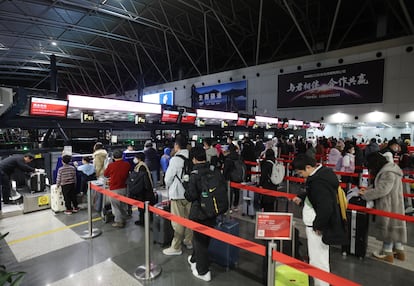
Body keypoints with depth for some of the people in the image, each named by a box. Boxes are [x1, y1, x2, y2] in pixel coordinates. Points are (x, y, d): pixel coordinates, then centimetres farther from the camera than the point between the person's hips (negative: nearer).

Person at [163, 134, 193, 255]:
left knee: (178, 221, 6)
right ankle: (189, 241, 35)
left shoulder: (175, 159, -18)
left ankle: (176, 247, 18)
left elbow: (168, 178, -11)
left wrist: (169, 187, 10)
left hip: (178, 194, -5)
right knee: (188, 218, 19)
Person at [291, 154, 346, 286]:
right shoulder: (323, 171, 2)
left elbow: (325, 207, -30)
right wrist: (301, 197, 7)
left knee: (318, 260, 4)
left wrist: (318, 225, -18)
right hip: (320, 223, 11)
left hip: (317, 227, -11)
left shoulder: (318, 181, -28)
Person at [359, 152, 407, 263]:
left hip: (389, 206, -10)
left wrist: (365, 195, -20)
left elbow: (382, 189, -27)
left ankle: (387, 252, 17)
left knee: (388, 226, 3)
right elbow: (378, 185, 14)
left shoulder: (388, 173, -24)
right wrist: (367, 189, 2)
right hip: (393, 204, 10)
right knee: (394, 225, 18)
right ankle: (399, 250, 31)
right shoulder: (387, 169, 9)